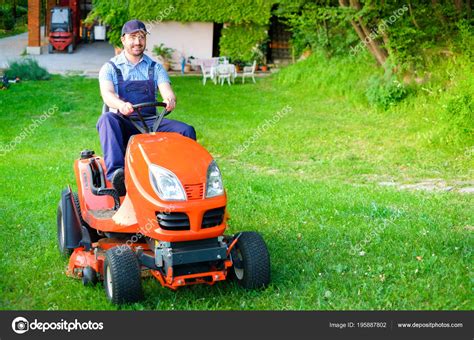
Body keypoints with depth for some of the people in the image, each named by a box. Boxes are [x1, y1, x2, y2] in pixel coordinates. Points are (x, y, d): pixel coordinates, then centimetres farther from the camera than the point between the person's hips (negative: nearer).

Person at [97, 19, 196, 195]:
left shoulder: (155, 68, 16)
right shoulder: (110, 68, 8)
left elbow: (166, 89, -2)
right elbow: (107, 93, -12)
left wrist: (170, 99, -30)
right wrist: (121, 105, -37)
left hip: (150, 123, 2)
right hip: (123, 125, -2)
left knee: (186, 130, -23)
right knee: (106, 119, -37)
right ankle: (116, 172, -51)